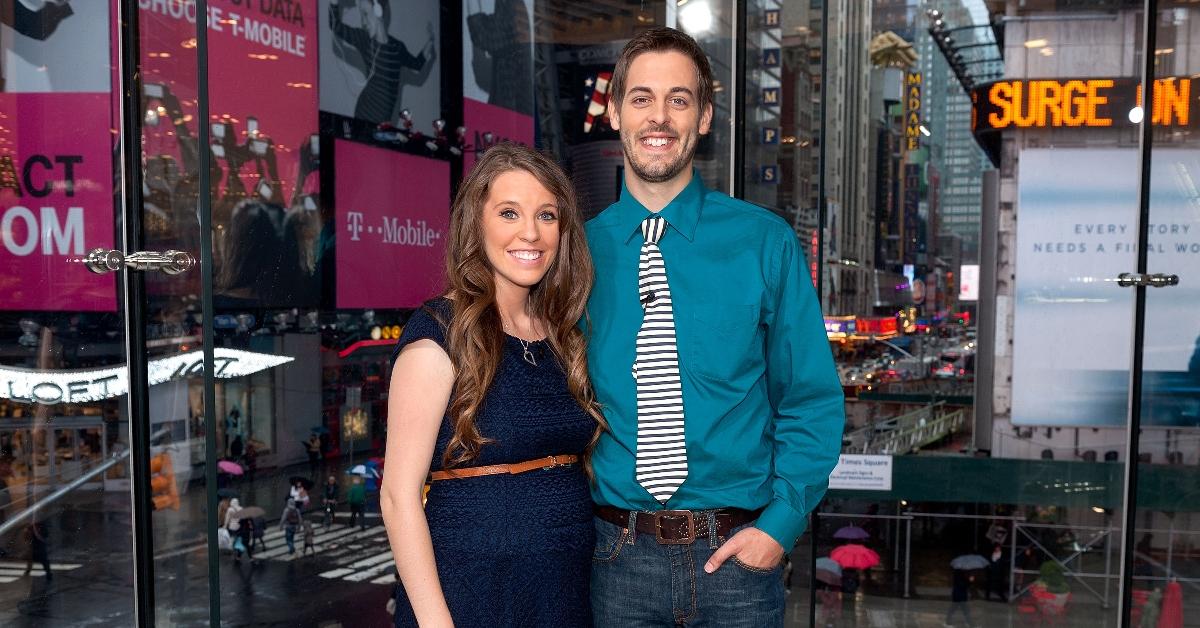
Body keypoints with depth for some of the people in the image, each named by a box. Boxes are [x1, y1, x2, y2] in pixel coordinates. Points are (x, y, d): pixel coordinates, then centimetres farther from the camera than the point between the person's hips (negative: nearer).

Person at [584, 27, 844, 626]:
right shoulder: (580, 248, -2)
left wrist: (780, 522, -9)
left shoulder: (765, 243, -4)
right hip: (617, 550, 1)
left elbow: (813, 398, 0)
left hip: (739, 549, 0)